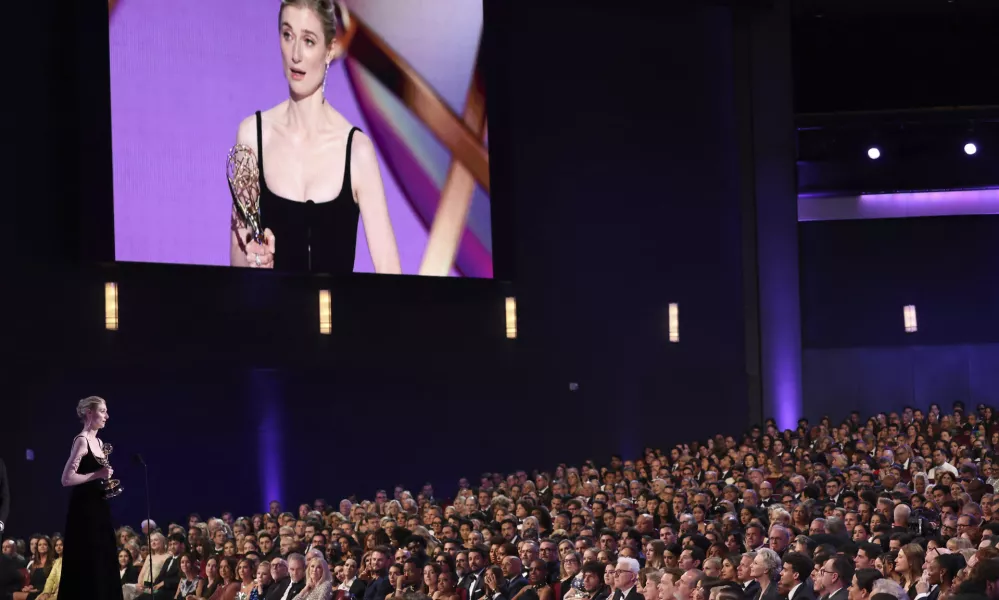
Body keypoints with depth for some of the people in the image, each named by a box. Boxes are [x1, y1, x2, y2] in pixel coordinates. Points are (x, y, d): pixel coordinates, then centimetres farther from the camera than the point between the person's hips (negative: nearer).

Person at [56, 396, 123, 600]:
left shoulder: (98, 442, 14)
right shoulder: (81, 441, -12)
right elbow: (67, 478, -19)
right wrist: (97, 475, -19)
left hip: (98, 509, 9)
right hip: (84, 510, -9)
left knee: (103, 564, 8)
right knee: (86, 565, -7)